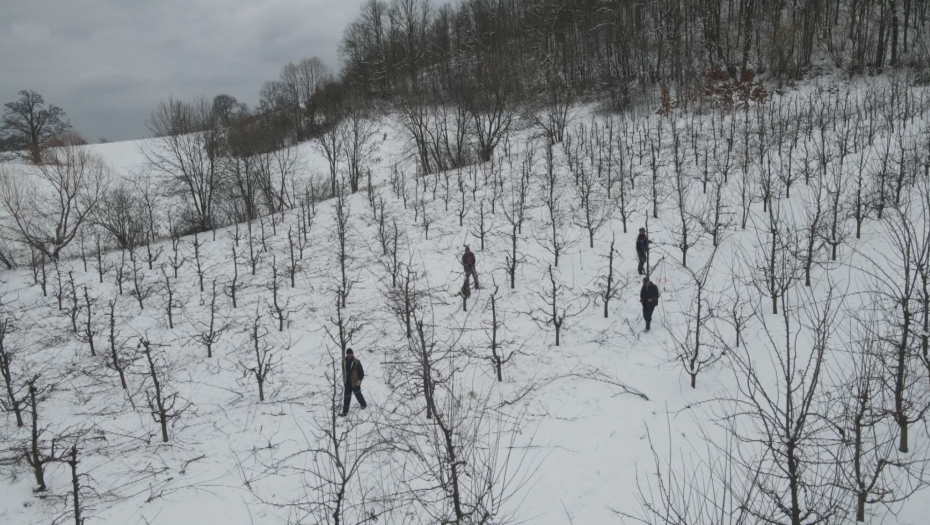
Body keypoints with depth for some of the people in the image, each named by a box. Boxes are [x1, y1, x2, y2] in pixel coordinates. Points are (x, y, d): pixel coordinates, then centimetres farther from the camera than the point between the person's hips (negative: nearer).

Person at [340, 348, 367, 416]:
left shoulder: (356, 362, -16)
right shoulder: (344, 362, 0)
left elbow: (361, 372, -12)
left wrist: (359, 380, -23)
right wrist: (344, 380, 17)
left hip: (355, 382, -4)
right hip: (347, 382, 4)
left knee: (358, 394, 13)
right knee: (347, 397, 5)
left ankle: (364, 405, 39)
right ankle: (345, 411, 9)